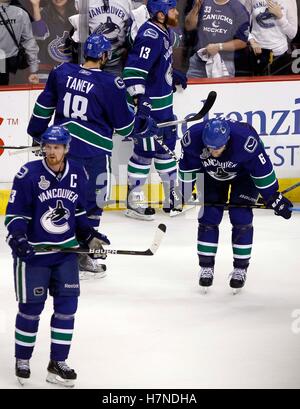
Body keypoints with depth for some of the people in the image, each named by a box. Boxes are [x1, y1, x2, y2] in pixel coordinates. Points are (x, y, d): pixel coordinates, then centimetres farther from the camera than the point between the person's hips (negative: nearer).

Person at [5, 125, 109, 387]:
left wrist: (90, 237, 6)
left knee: (67, 306, 2)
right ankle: (22, 360, 23)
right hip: (33, 251, -4)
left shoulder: (77, 175, 2)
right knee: (30, 308, 4)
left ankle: (58, 363, 13)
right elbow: (15, 213, -12)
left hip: (66, 251, 4)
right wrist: (17, 237, -27)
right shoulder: (29, 174, -14)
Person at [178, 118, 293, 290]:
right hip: (211, 173, 3)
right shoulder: (193, 139, -34)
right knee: (208, 216, -5)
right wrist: (183, 192, -6)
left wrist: (274, 198, -18)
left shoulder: (246, 142, -42)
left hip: (244, 174, -2)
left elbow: (263, 169, -27)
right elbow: (188, 167, -13)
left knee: (241, 217, -11)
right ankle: (206, 268, 7)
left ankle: (240, 269, 2)